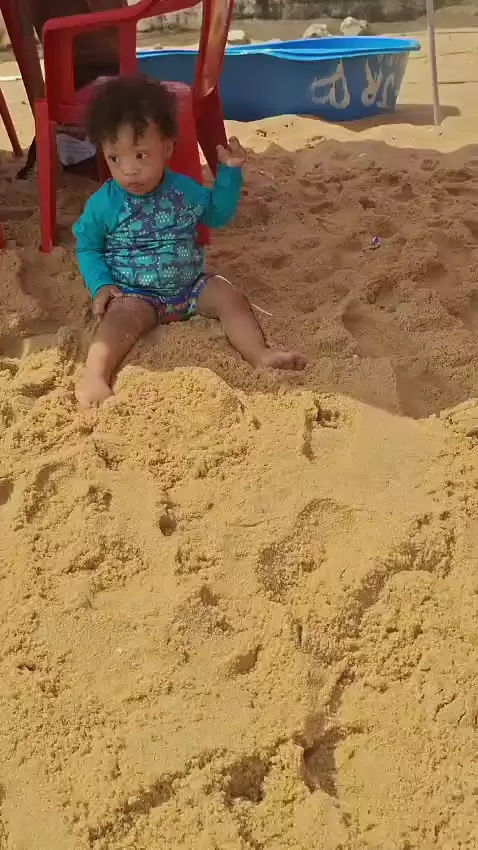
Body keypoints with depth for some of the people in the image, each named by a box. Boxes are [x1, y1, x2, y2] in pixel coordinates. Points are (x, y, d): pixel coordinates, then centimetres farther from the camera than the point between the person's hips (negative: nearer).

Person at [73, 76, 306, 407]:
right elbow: (87, 247, 2)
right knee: (121, 317, -33)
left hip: (191, 284, 4)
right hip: (135, 294, -3)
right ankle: (94, 376, -46)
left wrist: (230, 172, 2)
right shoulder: (103, 203, -8)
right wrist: (101, 285, -14)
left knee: (231, 297, -16)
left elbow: (218, 213, 15)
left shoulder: (185, 190, 0)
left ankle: (261, 354, -23)